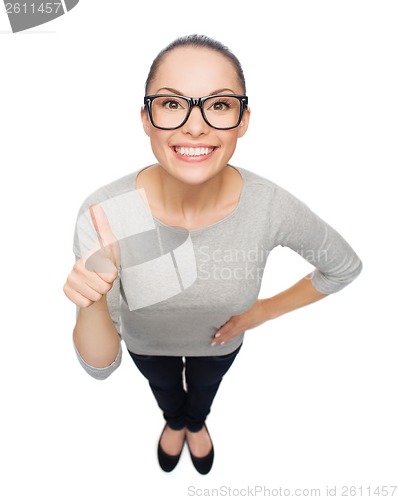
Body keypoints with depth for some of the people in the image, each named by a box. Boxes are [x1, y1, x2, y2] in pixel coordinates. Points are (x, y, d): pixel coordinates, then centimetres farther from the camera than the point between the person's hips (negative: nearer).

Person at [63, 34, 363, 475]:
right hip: (146, 344, 0)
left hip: (220, 342, 1)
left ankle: (197, 424, 77)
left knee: (204, 390, 37)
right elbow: (100, 365, -29)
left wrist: (263, 311, -13)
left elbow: (345, 266, -13)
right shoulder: (102, 213, -37)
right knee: (163, 389, 36)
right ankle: (174, 422, 77)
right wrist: (92, 304, -50)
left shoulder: (271, 206, -35)